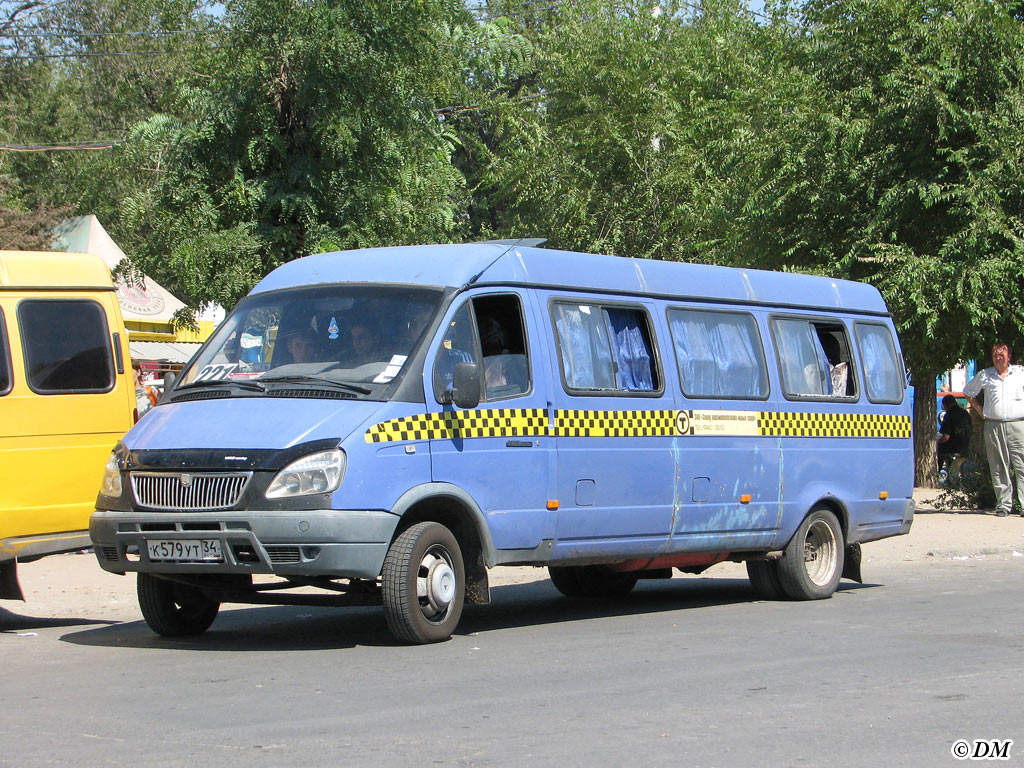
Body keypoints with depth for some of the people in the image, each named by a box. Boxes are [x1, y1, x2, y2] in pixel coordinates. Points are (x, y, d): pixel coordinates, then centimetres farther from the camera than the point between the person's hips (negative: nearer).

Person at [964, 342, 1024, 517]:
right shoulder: (984, 376, 13)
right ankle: (1003, 504, 6)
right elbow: (968, 392, 26)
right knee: (998, 468, 2)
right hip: (993, 426, 2)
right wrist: (979, 410, 14)